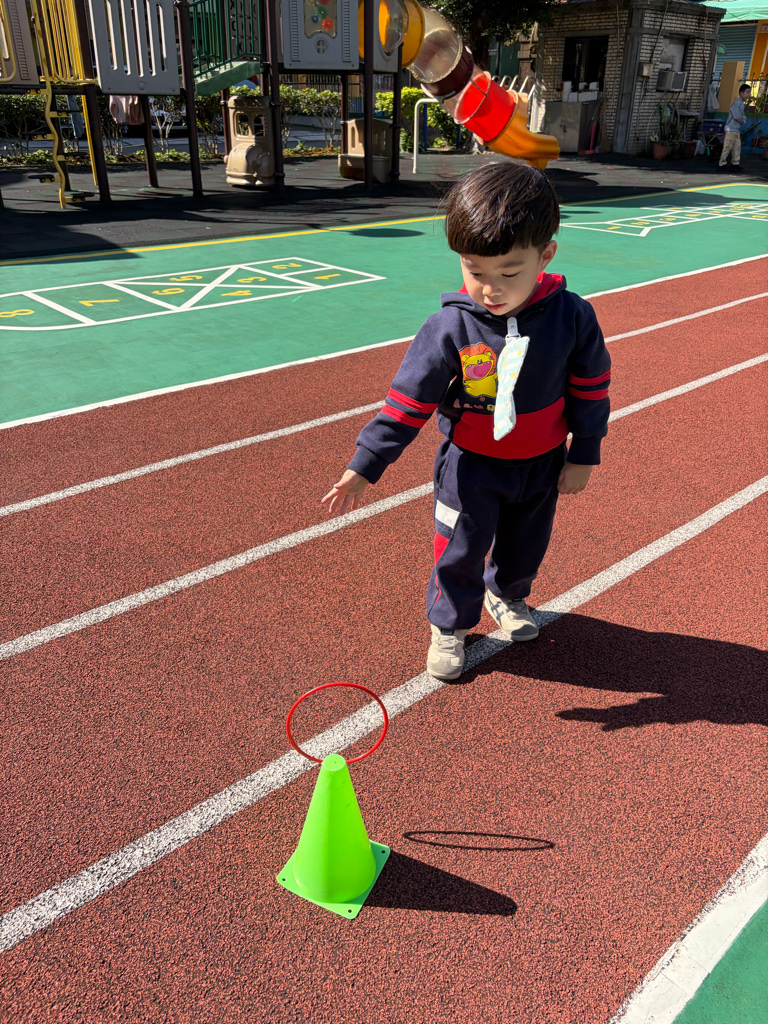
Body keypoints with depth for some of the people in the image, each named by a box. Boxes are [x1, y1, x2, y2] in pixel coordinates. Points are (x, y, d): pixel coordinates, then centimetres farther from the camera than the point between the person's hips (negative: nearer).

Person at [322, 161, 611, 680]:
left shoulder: (572, 316, -17)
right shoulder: (449, 328, -22)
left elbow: (591, 388, -3)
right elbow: (408, 402, -17)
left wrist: (584, 455, 2)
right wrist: (364, 468, -17)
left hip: (542, 463, 3)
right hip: (471, 464, -2)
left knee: (527, 544, 22)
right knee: (459, 550, 8)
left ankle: (507, 595, 53)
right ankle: (449, 623, 35)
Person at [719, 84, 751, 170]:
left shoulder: (742, 103, 14)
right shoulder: (737, 103, -16)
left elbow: (743, 116, 18)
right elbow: (737, 116, -21)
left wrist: (743, 119, -4)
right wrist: (742, 119, -2)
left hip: (737, 129, 10)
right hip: (731, 129, -10)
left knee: (737, 147, 8)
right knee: (727, 147, -5)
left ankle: (735, 163, 12)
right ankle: (722, 164, 1)